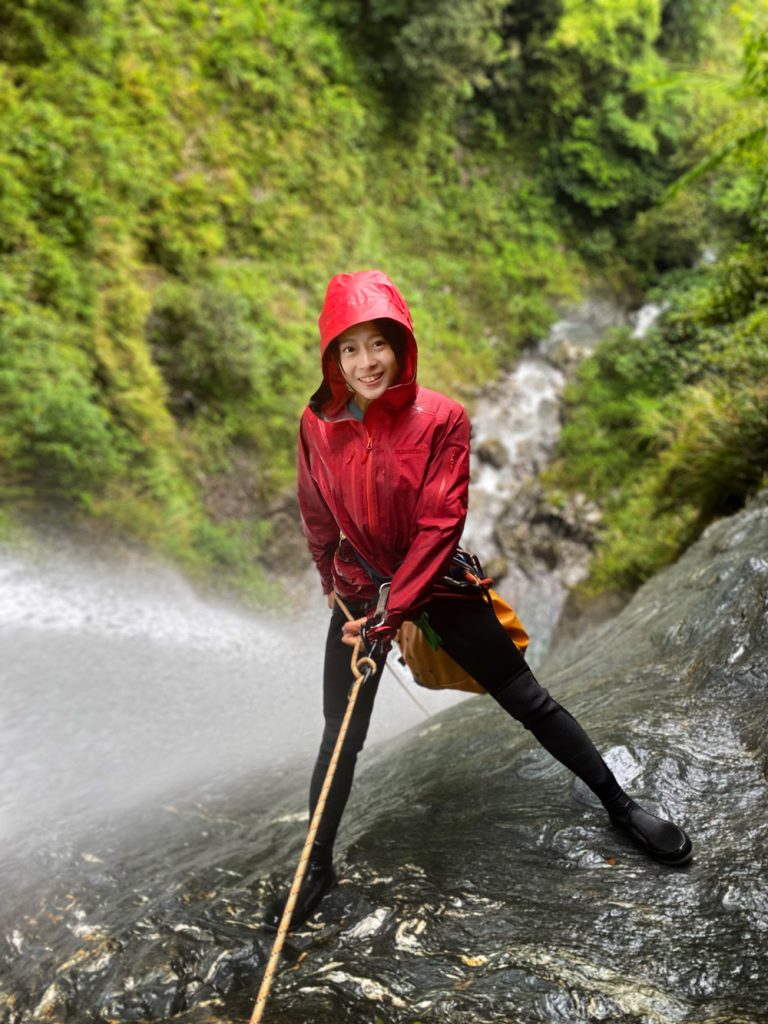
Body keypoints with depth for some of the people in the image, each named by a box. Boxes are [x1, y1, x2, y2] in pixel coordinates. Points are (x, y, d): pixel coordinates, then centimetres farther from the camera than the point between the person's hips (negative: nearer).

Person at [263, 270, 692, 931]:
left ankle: (621, 806, 26)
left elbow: (440, 523, -20)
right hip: (358, 593, 2)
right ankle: (319, 867, 28)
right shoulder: (318, 426, -10)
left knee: (529, 701, 5)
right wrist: (334, 584, 16)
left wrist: (394, 612, -24)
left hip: (438, 583, -2)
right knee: (340, 738, 8)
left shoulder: (440, 417, -18)